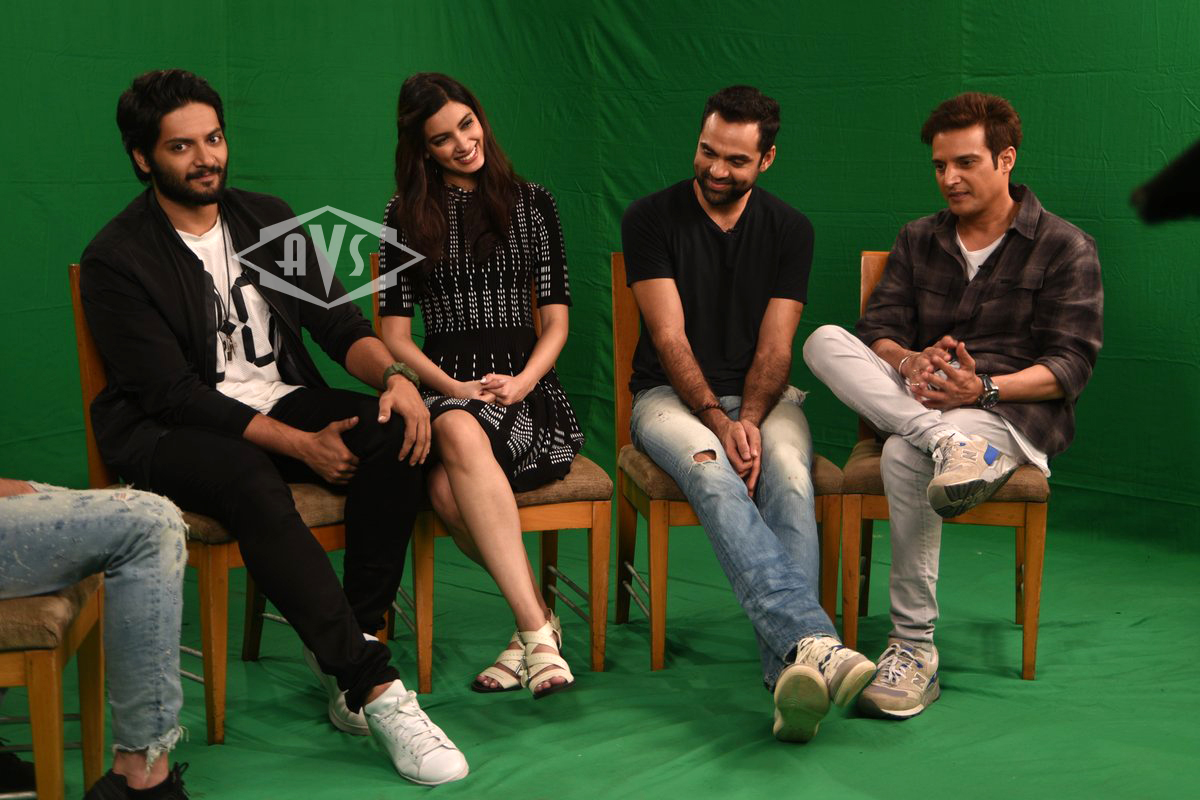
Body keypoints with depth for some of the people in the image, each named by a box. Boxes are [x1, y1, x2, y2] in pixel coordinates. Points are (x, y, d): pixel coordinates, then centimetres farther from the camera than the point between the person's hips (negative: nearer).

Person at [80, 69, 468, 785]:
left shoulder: (269, 219, 10)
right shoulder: (117, 260, -7)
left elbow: (339, 324, 7)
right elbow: (171, 392, -15)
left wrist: (394, 375, -16)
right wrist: (301, 445, -21)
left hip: (284, 402, 6)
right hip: (169, 432, -5)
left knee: (396, 432, -23)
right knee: (250, 482, -38)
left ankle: (351, 655, -21)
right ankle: (376, 687, -38)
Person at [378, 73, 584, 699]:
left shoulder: (532, 203, 12)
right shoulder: (406, 216, 12)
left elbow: (556, 321, 9)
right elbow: (395, 335, 8)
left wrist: (520, 383, -10)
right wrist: (454, 387, -10)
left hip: (525, 390, -1)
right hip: (443, 387, 1)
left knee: (449, 486, -35)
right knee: (459, 435, -39)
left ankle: (530, 625, -25)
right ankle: (538, 622, -29)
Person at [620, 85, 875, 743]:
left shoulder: (790, 230, 7)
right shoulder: (652, 219, 0)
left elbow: (775, 346, -1)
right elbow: (670, 337, -8)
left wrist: (750, 421, -19)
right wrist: (719, 421, -22)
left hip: (763, 396, 2)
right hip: (673, 394, -2)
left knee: (790, 481, -32)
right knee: (714, 474, -36)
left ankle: (788, 669, -45)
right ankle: (813, 640, -53)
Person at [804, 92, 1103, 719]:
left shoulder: (1064, 248, 3)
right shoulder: (917, 240, 18)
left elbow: (1071, 366, -6)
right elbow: (876, 330, 8)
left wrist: (984, 388, -24)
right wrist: (909, 362, -18)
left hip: (1015, 409, -5)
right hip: (915, 401, 5)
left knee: (904, 456, -37)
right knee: (824, 340, -21)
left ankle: (915, 649, -28)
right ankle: (950, 443, -39)